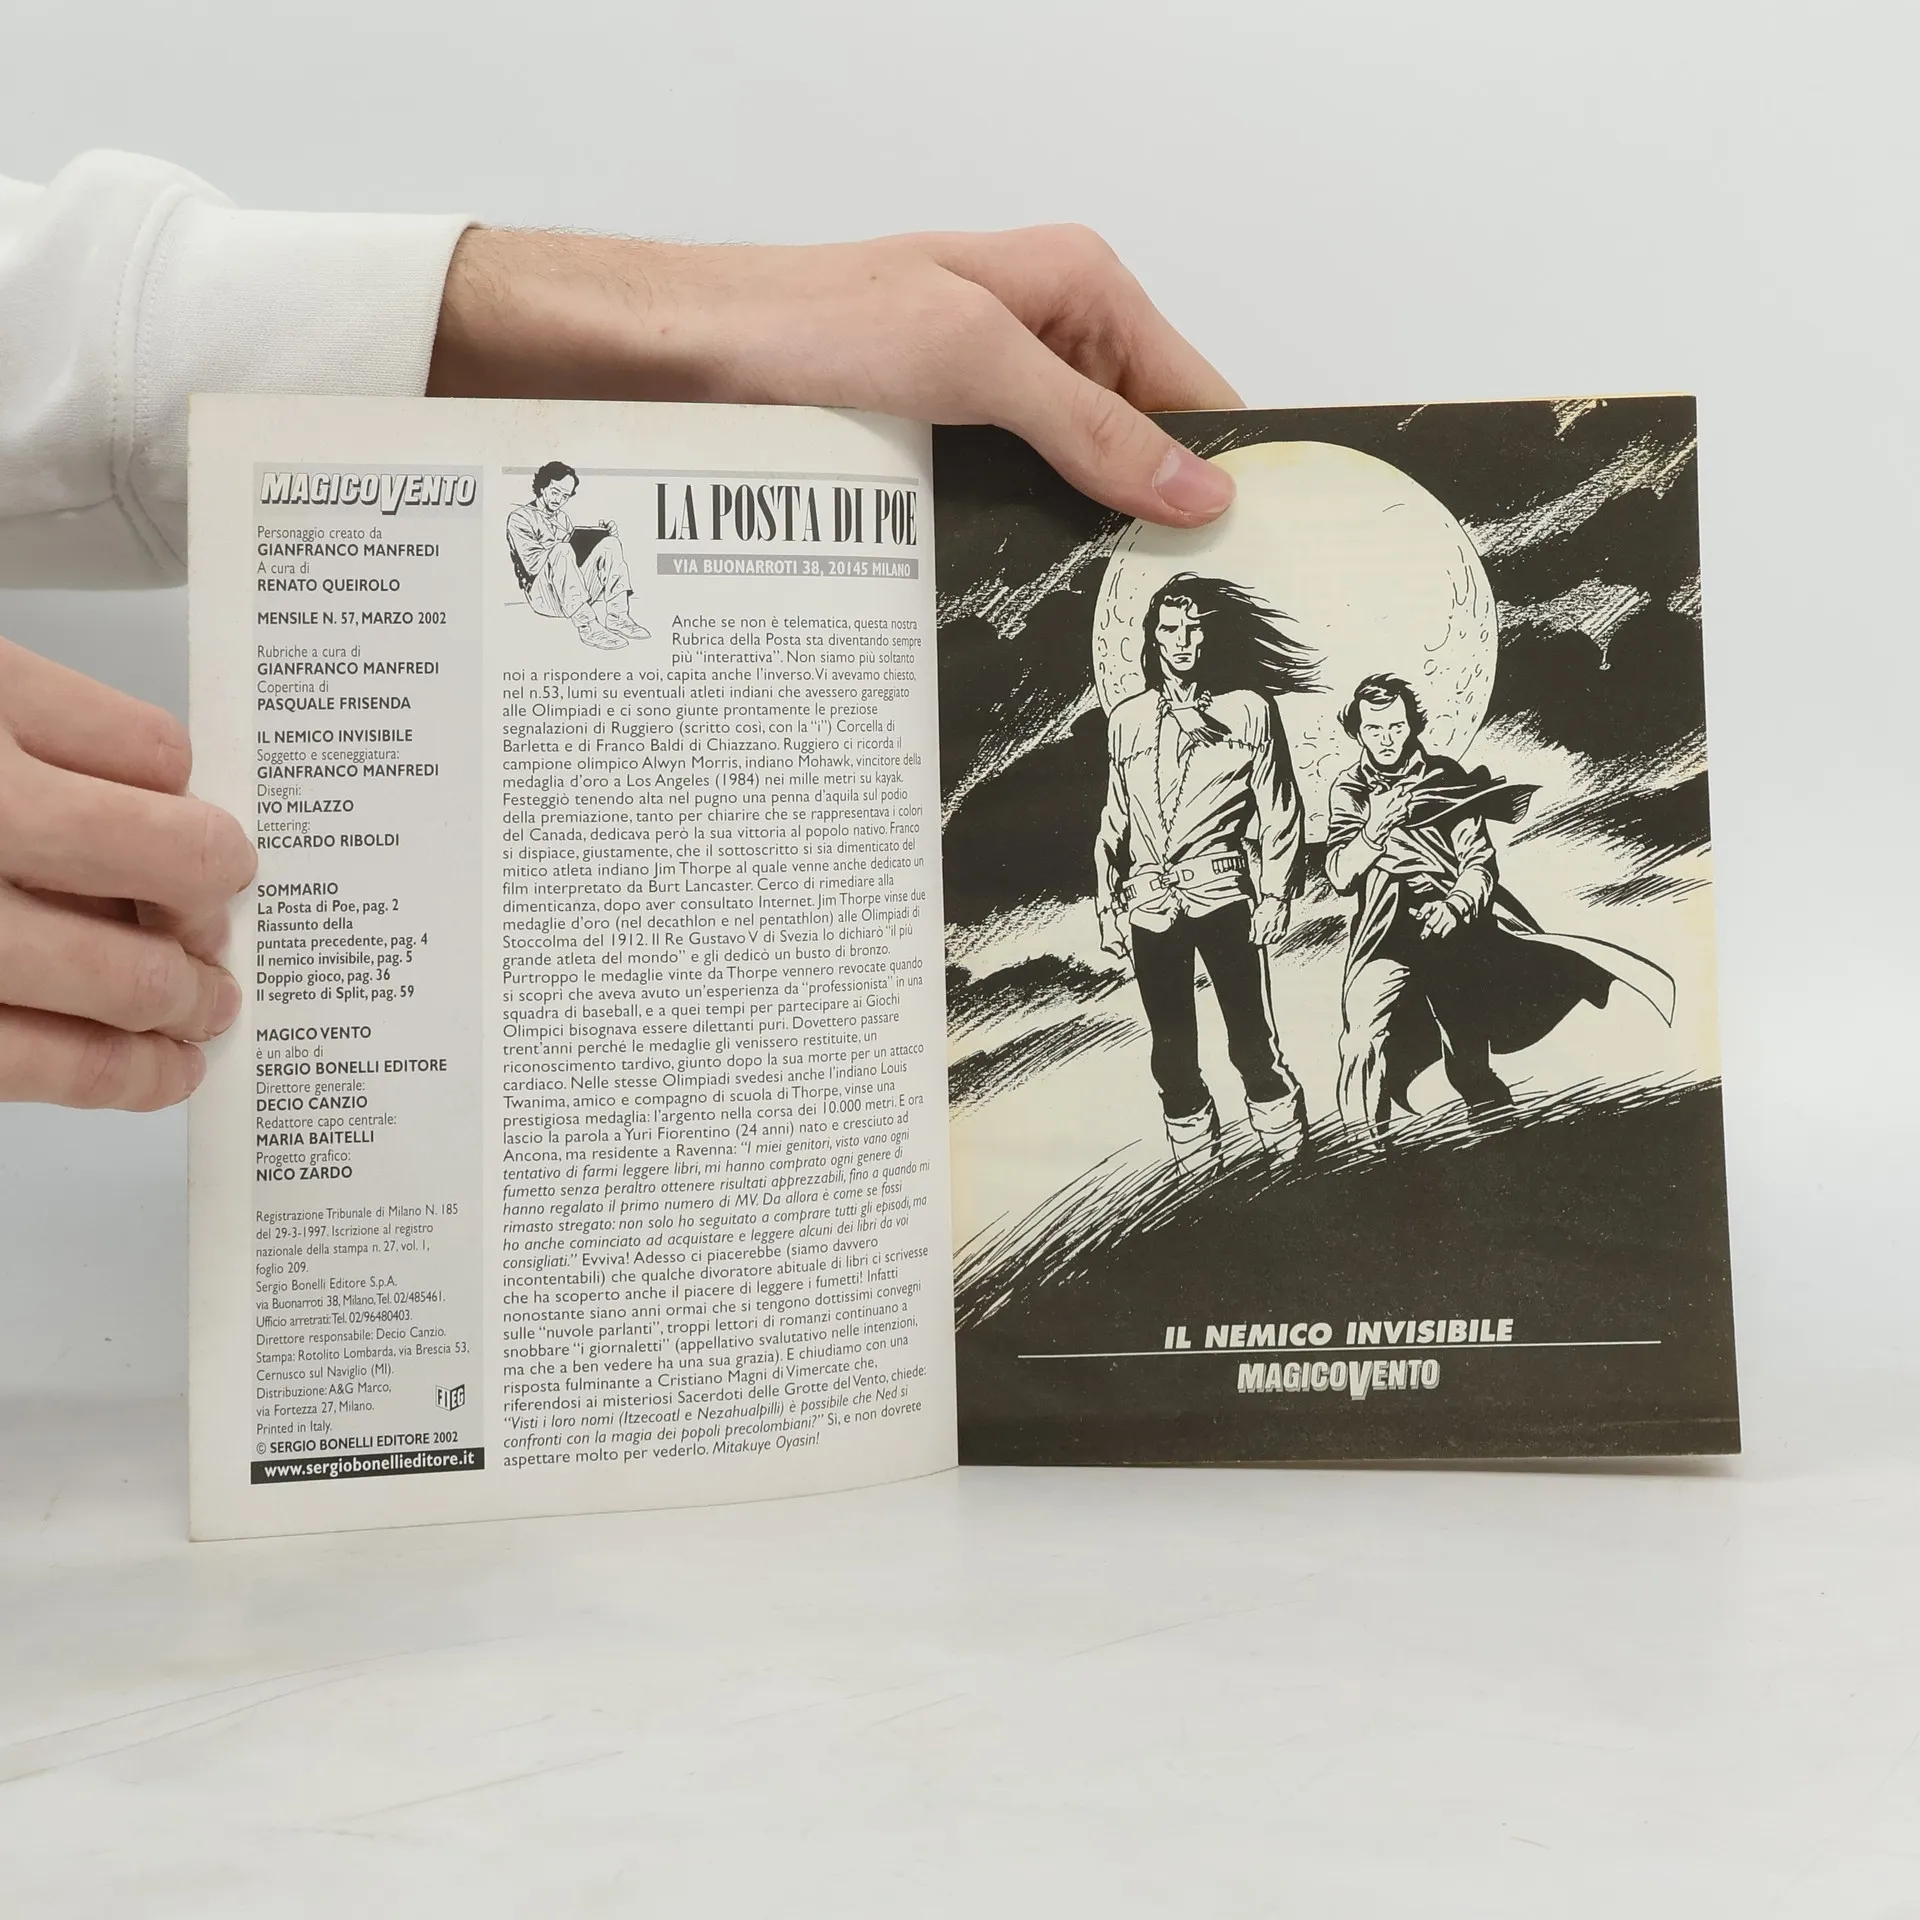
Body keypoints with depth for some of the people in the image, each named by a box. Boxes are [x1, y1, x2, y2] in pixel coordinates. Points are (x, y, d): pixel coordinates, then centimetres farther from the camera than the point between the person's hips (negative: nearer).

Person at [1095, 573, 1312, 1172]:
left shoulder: (1249, 710, 6)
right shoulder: (1126, 719, 13)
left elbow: (1280, 813, 5)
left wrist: (1275, 896, -3)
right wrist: (1108, 905, 10)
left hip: (1224, 895, -2)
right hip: (1148, 903, 3)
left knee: (1250, 1037, -5)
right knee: (1171, 1048, 5)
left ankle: (1282, 1143, 14)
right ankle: (1193, 1151, 20)